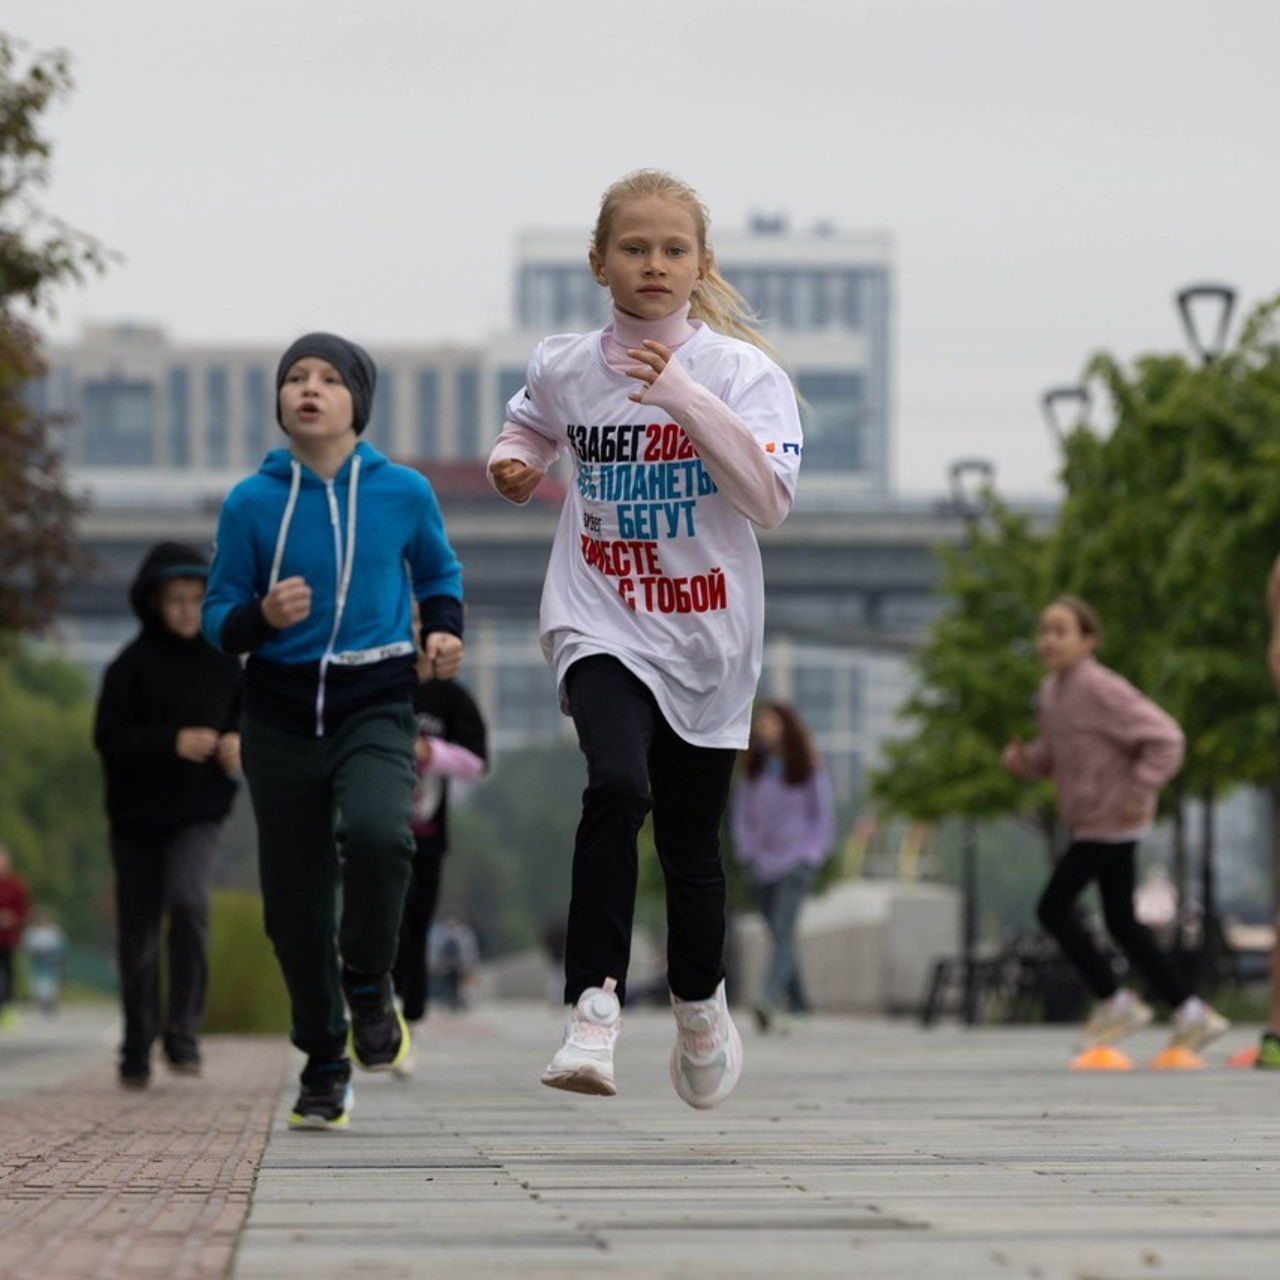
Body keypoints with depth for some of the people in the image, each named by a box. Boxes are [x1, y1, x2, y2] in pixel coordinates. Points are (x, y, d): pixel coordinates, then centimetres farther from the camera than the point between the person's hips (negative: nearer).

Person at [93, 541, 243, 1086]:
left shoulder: (222, 660, 2)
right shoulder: (131, 664, -6)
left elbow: (246, 712, 15)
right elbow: (109, 738, -12)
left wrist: (238, 742, -8)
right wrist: (172, 742, -25)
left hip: (198, 813, 0)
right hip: (137, 815, 0)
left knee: (187, 899, -25)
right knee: (139, 935, 4)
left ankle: (182, 1031, -14)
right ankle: (137, 1049, 19)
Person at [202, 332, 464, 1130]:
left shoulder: (403, 493, -1)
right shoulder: (251, 503, -2)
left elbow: (439, 571, 18)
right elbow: (219, 623, 2)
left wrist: (445, 629, -2)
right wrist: (264, 615, -19)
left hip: (375, 710, -1)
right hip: (281, 718, 1)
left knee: (377, 834, -31)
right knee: (294, 908, 4)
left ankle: (370, 984, -4)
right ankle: (325, 1066, 25)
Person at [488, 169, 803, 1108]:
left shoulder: (741, 371, -7)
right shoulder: (564, 368, 1)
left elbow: (771, 499, -19)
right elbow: (529, 428, 24)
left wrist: (684, 396, -26)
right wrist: (514, 462, 1)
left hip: (709, 642, 1)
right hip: (601, 626, 0)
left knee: (691, 844, 11)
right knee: (618, 787, -29)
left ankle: (701, 1004, 39)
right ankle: (596, 1005, -27)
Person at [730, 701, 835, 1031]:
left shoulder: (808, 768, 1)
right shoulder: (754, 767, 11)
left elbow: (823, 815, 4)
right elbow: (741, 809, 16)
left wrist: (811, 854, -6)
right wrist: (746, 851, 3)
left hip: (796, 864, -5)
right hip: (762, 865, 5)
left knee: (783, 933, -20)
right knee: (779, 938, 6)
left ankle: (769, 998, -34)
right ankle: (798, 1007, 13)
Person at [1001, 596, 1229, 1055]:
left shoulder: (1101, 689, -19)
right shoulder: (1052, 692, 8)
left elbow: (1164, 737, -22)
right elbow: (1053, 754, 21)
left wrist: (1139, 791, -25)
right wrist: (1024, 760, 0)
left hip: (1110, 822, -9)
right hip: (1092, 823, 9)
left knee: (1053, 908, -6)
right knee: (1123, 924, 12)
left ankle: (1115, 1002, 5)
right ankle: (1192, 1014, 16)